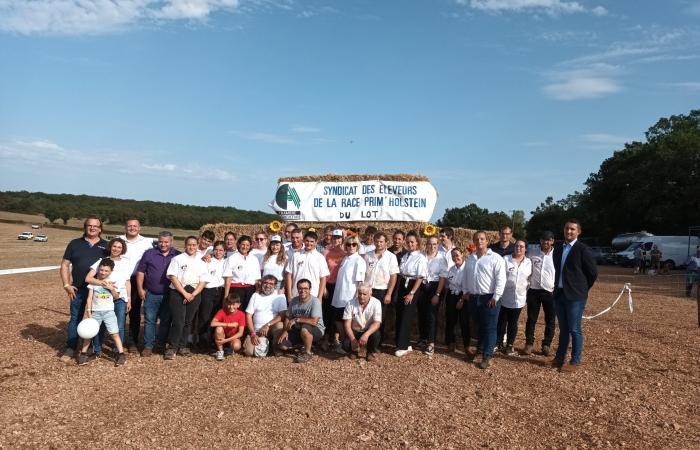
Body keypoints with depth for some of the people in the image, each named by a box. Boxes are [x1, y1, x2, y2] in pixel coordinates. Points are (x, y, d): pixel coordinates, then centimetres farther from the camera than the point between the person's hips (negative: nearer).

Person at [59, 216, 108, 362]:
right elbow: (65, 265, 5)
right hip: (78, 290, 0)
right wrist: (67, 285, -4)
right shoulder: (75, 244, 5)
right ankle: (70, 348, 15)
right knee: (75, 319, 5)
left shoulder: (106, 246, 6)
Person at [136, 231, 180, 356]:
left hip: (169, 295, 1)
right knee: (149, 320, 0)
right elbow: (140, 272, 5)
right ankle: (148, 346, 7)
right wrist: (140, 289, -2)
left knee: (166, 321, 8)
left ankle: (161, 344, 22)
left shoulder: (178, 256, 3)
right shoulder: (149, 254, 3)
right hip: (151, 294, 0)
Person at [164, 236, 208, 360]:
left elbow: (203, 281, 6)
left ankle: (182, 346, 20)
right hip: (178, 292, -3)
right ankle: (172, 347, 0)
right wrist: (185, 293, -13)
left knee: (188, 321, 8)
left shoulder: (201, 262, 10)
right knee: (178, 321, -11)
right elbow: (173, 277, -7)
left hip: (194, 294, 4)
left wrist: (193, 295, -8)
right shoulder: (178, 259, 1)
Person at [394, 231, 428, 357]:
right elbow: (400, 273, 12)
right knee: (399, 315, 9)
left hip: (414, 287, -7)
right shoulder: (405, 256, 10)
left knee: (407, 317, -4)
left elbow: (420, 277, -13)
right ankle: (404, 344, 22)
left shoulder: (421, 257, -10)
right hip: (402, 286, 7)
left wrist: (412, 293, -16)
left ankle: (403, 347, 5)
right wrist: (399, 289, 5)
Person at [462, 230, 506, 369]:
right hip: (474, 298, 6)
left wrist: (495, 297, -17)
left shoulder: (495, 258, -10)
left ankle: (487, 356, 4)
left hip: (489, 298, -6)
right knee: (480, 326, 17)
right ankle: (479, 351, 29)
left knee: (490, 328, -1)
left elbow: (501, 279, -14)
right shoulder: (471, 258, 11)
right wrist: (465, 291, 12)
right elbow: (466, 276, 19)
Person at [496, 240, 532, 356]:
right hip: (504, 297, -2)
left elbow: (530, 279, 11)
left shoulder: (529, 262, 5)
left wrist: (527, 295, 9)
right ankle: (498, 344, 17)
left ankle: (510, 345, 20)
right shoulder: (505, 259, -4)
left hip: (519, 298, 2)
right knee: (501, 322, 5)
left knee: (513, 323, 10)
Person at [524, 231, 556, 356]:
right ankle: (529, 343, 19)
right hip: (533, 291, 1)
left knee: (550, 320, 8)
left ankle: (546, 345, 21)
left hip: (550, 292, -1)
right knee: (531, 319, 7)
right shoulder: (532, 254, 2)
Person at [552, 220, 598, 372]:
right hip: (559, 294, 6)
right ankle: (560, 358, 25)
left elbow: (593, 272, -4)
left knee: (574, 330, -1)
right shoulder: (558, 247, 10)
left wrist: (583, 289, 2)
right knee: (563, 329, 15)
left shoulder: (582, 249, -9)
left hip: (575, 296, -6)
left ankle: (575, 362, 8)